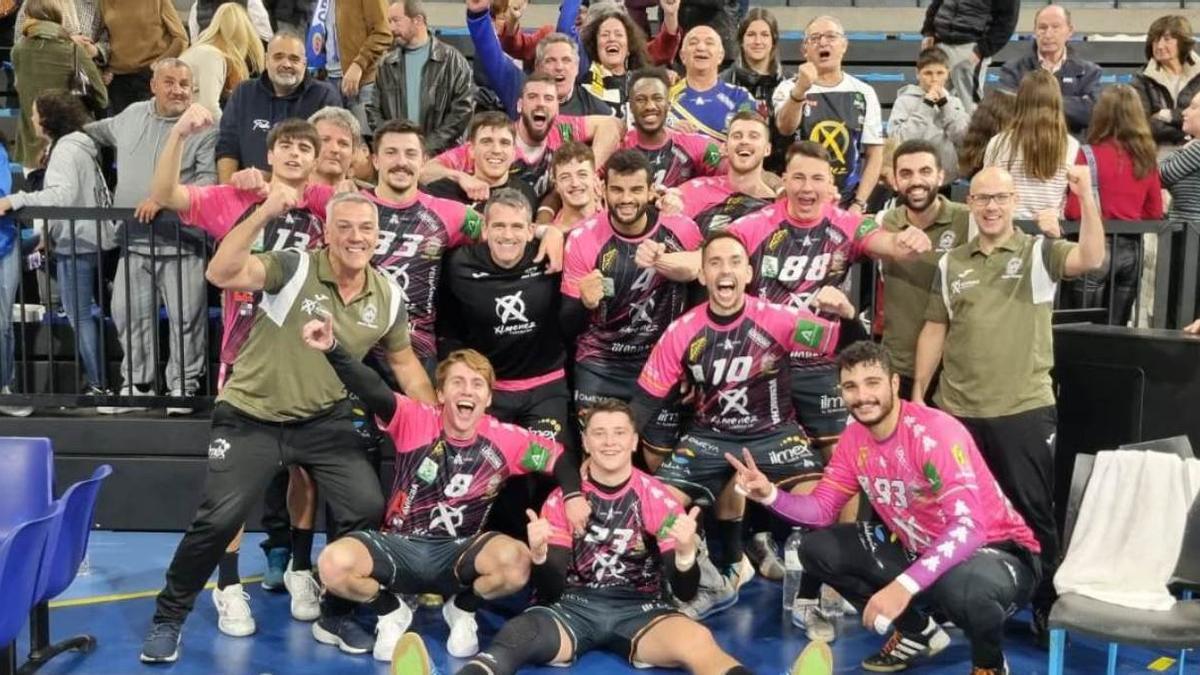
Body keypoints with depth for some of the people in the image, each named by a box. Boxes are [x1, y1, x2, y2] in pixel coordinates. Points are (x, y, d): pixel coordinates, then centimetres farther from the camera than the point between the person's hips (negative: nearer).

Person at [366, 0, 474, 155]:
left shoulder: (451, 59, 3)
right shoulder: (386, 64, 14)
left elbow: (463, 107, -3)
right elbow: (373, 109, 14)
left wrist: (430, 146, -9)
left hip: (440, 154, -2)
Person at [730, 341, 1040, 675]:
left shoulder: (935, 433, -26)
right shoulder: (854, 438, -3)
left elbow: (968, 528, -34)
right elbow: (821, 509, 2)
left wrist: (905, 585, -44)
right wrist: (770, 494, -19)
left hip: (994, 548, -7)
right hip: (919, 550, 8)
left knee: (961, 587, -43)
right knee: (817, 549, -2)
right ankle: (918, 632, 15)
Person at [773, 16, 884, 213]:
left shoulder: (864, 93, 4)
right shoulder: (789, 88, -2)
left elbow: (874, 155, 5)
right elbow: (785, 128, -23)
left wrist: (858, 205, -6)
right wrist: (800, 90, -41)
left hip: (847, 204, 1)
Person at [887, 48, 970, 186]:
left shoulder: (953, 102, 11)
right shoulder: (905, 101, 0)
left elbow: (963, 138, -3)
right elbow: (899, 139, -15)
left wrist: (945, 104, -6)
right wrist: (925, 106, -12)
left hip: (947, 178, 4)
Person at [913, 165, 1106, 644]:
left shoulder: (1040, 253, -1)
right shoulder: (952, 264, 8)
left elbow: (1092, 259, -21)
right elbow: (935, 330, 11)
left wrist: (1086, 197, -32)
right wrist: (918, 393, 9)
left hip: (1024, 408, -3)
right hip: (958, 410, 3)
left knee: (1034, 511, 4)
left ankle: (1047, 607, 17)